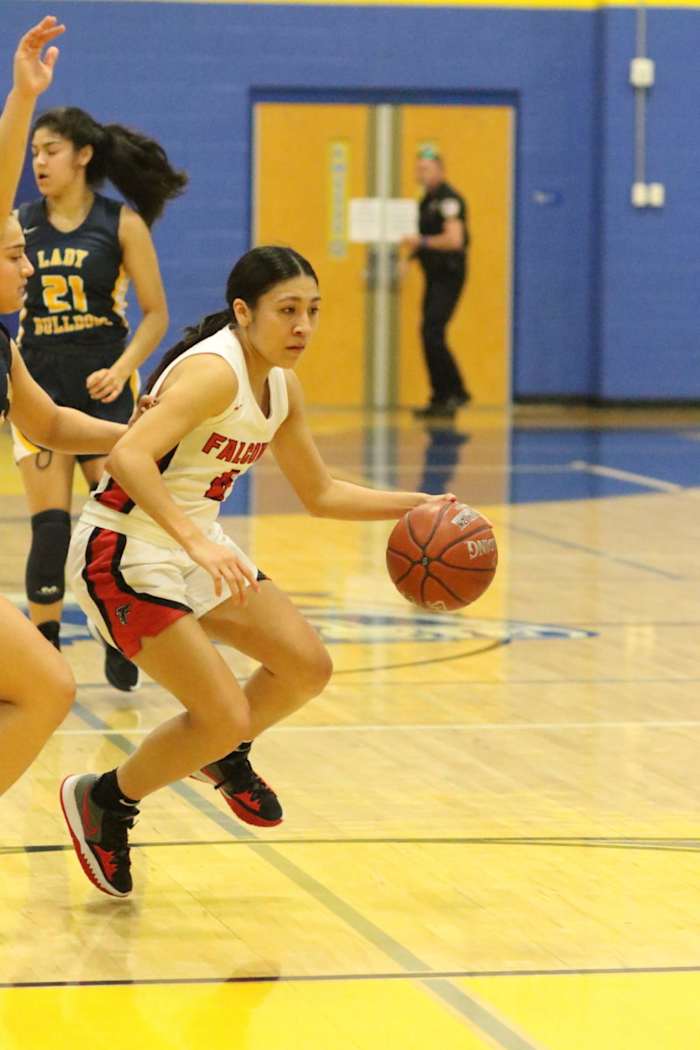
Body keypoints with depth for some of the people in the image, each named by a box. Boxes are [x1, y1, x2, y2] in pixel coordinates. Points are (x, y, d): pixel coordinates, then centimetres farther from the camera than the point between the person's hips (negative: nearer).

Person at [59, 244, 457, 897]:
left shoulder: (281, 387, 5)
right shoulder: (212, 372, -23)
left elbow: (321, 494, 18)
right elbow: (127, 457, -37)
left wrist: (411, 506, 6)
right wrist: (198, 543, -45)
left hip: (195, 546, 9)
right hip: (124, 554, -9)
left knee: (306, 668, 3)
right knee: (226, 718, -13)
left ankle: (224, 758, 30)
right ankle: (104, 800, 9)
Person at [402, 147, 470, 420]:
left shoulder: (448, 200, -13)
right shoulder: (427, 200, 17)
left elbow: (454, 239, -23)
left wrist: (421, 242, -17)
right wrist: (413, 252, 11)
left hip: (449, 275, -10)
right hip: (434, 276, 10)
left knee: (432, 333, -16)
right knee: (430, 336, 8)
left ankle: (456, 392, -10)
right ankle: (440, 399, 13)